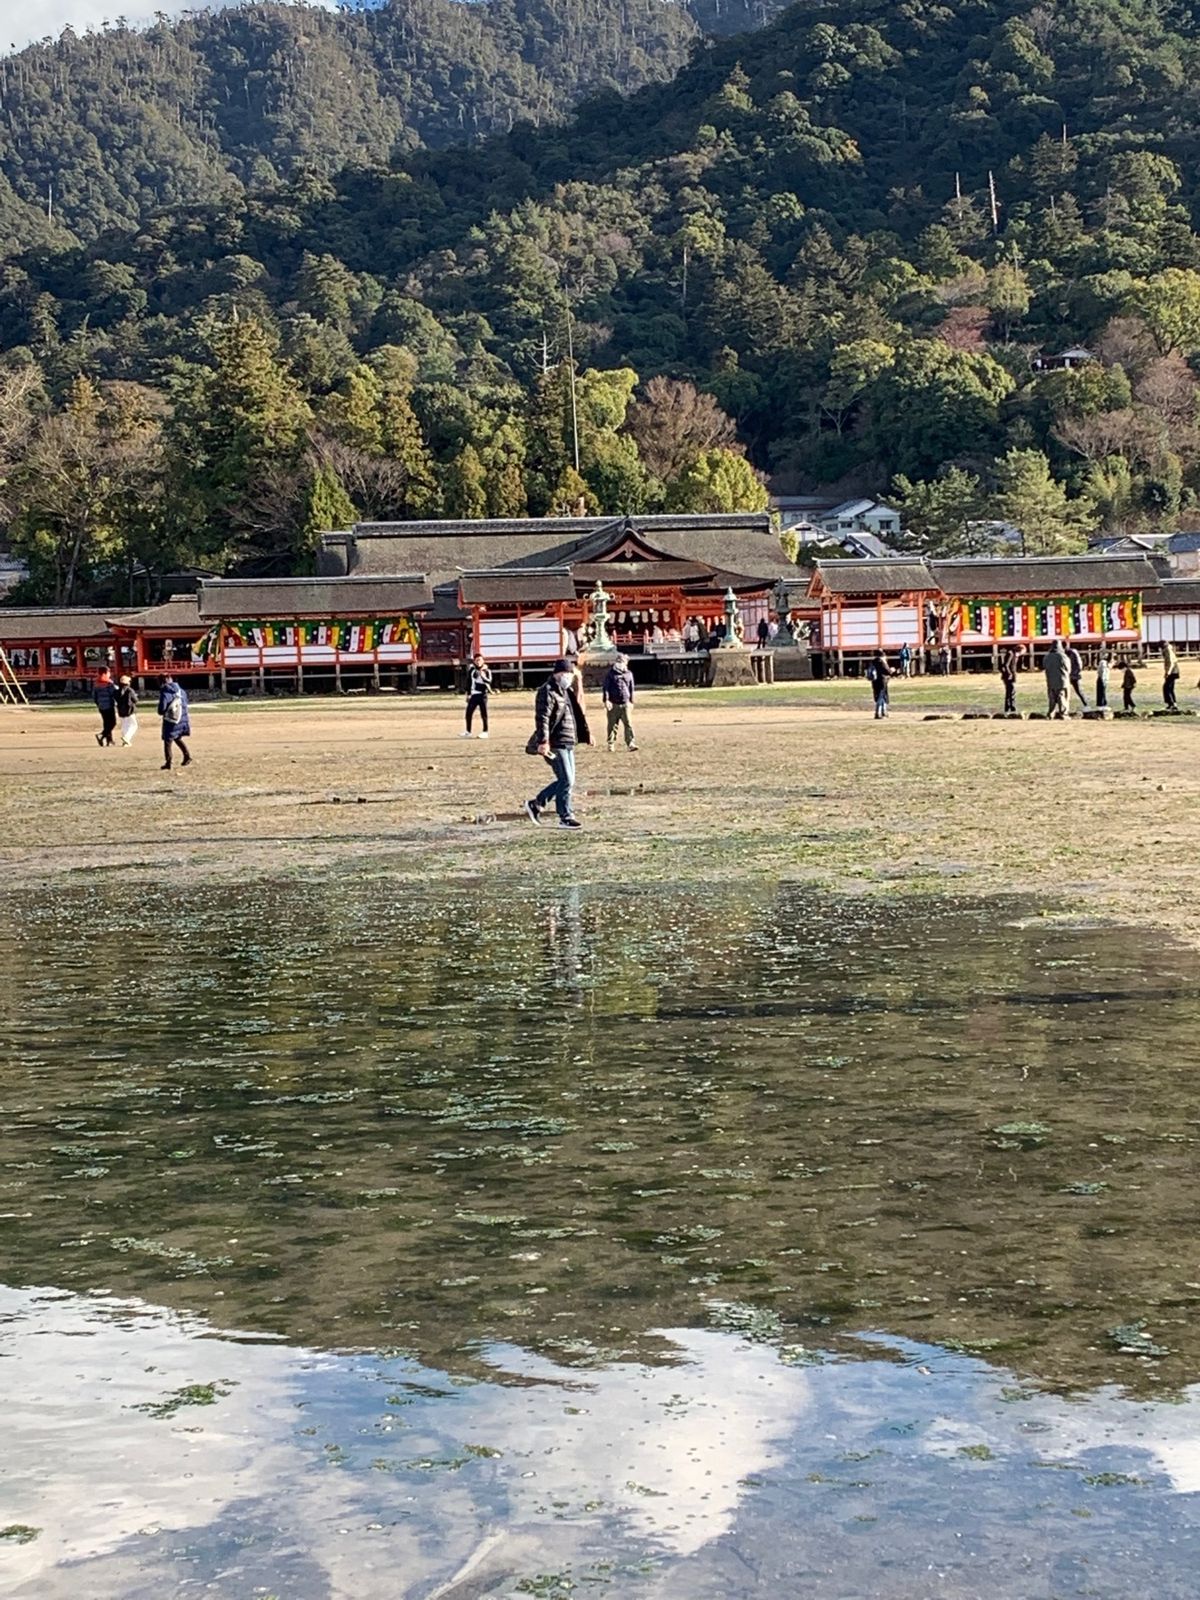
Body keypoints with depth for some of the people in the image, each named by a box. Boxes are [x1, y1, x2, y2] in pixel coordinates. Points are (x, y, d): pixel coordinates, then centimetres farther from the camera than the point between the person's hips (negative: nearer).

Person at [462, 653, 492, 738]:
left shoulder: (487, 671, -4)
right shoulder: (472, 670, 7)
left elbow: (489, 681, -17)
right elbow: (469, 682, 14)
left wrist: (483, 676, -35)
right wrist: (468, 694, 13)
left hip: (482, 694, -4)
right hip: (473, 694, 4)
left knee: (483, 713, -2)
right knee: (469, 713, 6)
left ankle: (485, 732, 7)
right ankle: (468, 732, 17)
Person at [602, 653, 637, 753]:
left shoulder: (629, 674, 11)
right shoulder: (611, 673, 1)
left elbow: (631, 688, 19)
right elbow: (605, 687, -2)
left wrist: (631, 701, 14)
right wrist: (606, 700, -11)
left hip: (625, 703, 2)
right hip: (613, 703, -2)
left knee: (628, 724, -8)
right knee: (612, 725, 3)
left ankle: (630, 743, -10)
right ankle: (611, 744, 12)